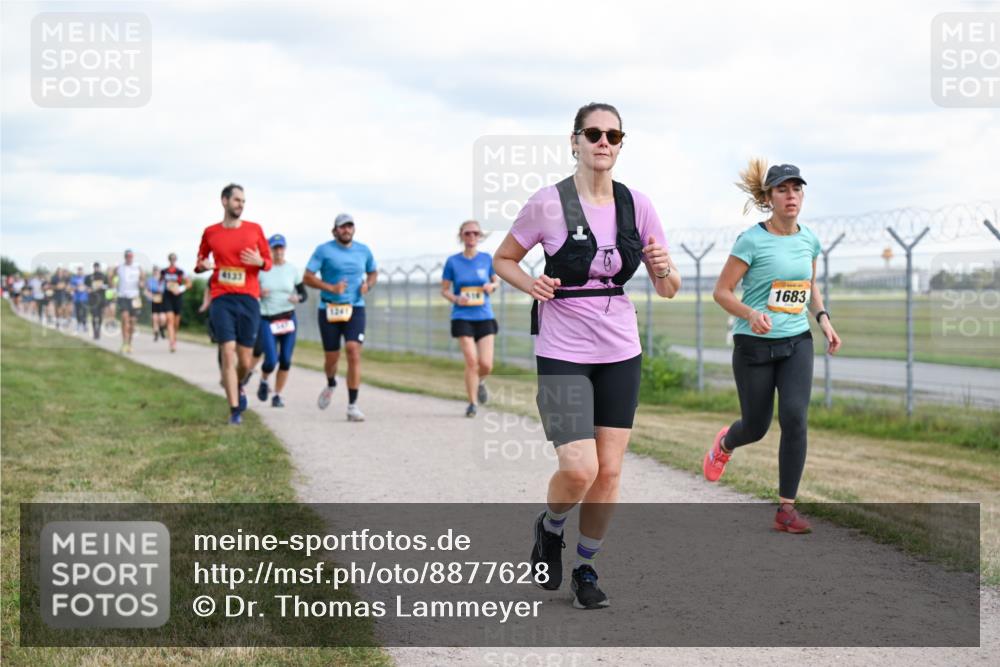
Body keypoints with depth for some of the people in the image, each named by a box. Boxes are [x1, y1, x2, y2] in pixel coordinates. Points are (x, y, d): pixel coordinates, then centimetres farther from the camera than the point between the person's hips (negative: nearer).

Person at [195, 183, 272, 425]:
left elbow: (268, 261, 13)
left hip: (248, 299, 1)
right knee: (228, 354, -10)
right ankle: (235, 411, -7)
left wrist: (260, 261, -10)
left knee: (246, 360, 3)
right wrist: (202, 266, -3)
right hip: (221, 299, -1)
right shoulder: (210, 232, 7)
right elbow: (200, 261, 20)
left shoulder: (254, 229, 7)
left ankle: (239, 386, 38)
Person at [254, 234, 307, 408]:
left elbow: (303, 294, 7)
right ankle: (264, 381, 22)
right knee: (271, 361, -11)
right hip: (267, 320, -2)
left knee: (285, 360, 0)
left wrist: (297, 298, -15)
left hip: (288, 319, 2)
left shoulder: (292, 270, 3)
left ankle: (277, 396, 16)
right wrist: (258, 293, -19)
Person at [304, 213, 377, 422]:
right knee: (331, 356, 5)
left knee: (354, 352, -15)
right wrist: (331, 287, -18)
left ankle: (352, 406, -12)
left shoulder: (363, 250, 9)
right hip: (329, 309, -1)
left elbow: (373, 273, 24)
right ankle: (330, 385, 42)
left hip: (355, 309, 1)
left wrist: (367, 284, 2)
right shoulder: (324, 250, -2)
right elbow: (308, 277, -5)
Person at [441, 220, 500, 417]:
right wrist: (456, 299, -15)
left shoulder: (486, 259, 3)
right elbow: (444, 290, 4)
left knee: (486, 365, -5)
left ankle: (480, 382, 31)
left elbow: (496, 280, 15)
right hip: (462, 317, -2)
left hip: (484, 317, 2)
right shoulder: (453, 261, -2)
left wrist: (492, 286, -8)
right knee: (471, 361, -12)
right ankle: (472, 403, 4)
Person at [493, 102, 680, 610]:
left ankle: (586, 568, 23)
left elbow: (668, 289, 7)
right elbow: (503, 259, 6)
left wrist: (664, 268, -15)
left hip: (620, 352, 4)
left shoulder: (636, 205, 2)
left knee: (609, 471, 4)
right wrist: (531, 285, -14)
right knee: (579, 469, -14)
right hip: (563, 352, -4)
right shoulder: (549, 203, -8)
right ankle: (549, 529, 19)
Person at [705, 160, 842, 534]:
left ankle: (786, 509, -6)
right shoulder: (751, 241, -12)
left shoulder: (808, 239, 5)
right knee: (756, 426, 7)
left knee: (795, 418, -15)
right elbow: (722, 292, -9)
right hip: (754, 345, -3)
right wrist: (750, 314, -27)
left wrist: (823, 319, 7)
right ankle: (725, 443, 47)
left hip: (797, 342, 3)